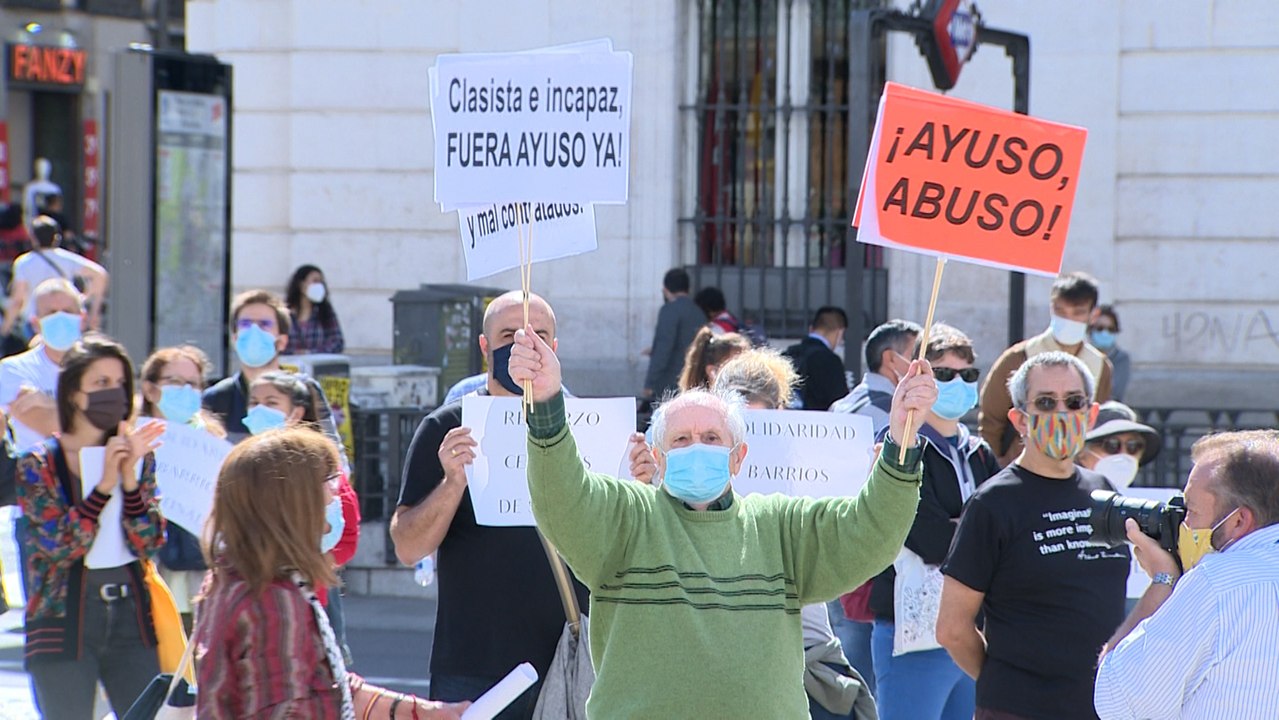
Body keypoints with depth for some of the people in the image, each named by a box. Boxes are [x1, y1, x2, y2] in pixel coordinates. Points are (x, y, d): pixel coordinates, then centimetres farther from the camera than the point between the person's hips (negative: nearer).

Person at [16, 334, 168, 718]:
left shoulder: (139, 457, 7)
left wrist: (130, 478, -13)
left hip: (130, 614, 3)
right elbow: (58, 546, -14)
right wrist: (104, 484, -19)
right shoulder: (38, 465, -4)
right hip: (64, 618, -3)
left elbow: (148, 544, 0)